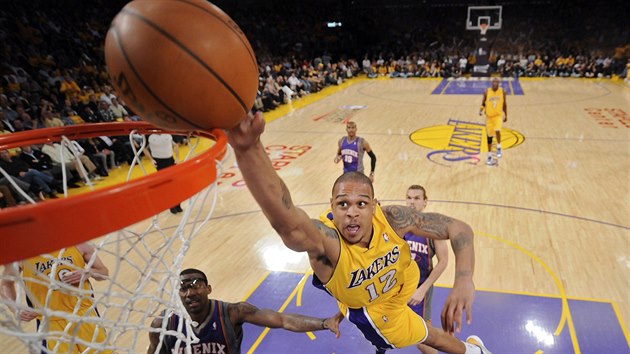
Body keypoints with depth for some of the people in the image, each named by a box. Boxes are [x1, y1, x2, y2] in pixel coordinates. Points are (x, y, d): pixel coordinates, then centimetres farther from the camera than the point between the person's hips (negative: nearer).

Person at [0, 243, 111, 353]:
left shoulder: (78, 245, -6)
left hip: (83, 312, 1)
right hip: (50, 320, -1)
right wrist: (16, 311, -2)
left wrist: (87, 272, -17)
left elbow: (104, 272, 4)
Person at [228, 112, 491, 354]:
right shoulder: (327, 240, -46)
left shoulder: (391, 219, -35)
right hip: (371, 308, -3)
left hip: (400, 280, 3)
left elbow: (458, 228, -27)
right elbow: (288, 223, -70)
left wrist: (464, 281, -46)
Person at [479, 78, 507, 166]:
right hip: (489, 116, 1)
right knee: (489, 136, 8)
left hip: (498, 115, -1)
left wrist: (505, 115, 10)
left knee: (497, 130, -28)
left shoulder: (502, 91, -5)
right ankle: (489, 157, 21)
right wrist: (481, 110, -19)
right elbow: (483, 103, 2)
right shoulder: (487, 92, -7)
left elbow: (504, 104, 6)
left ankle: (499, 148, -3)